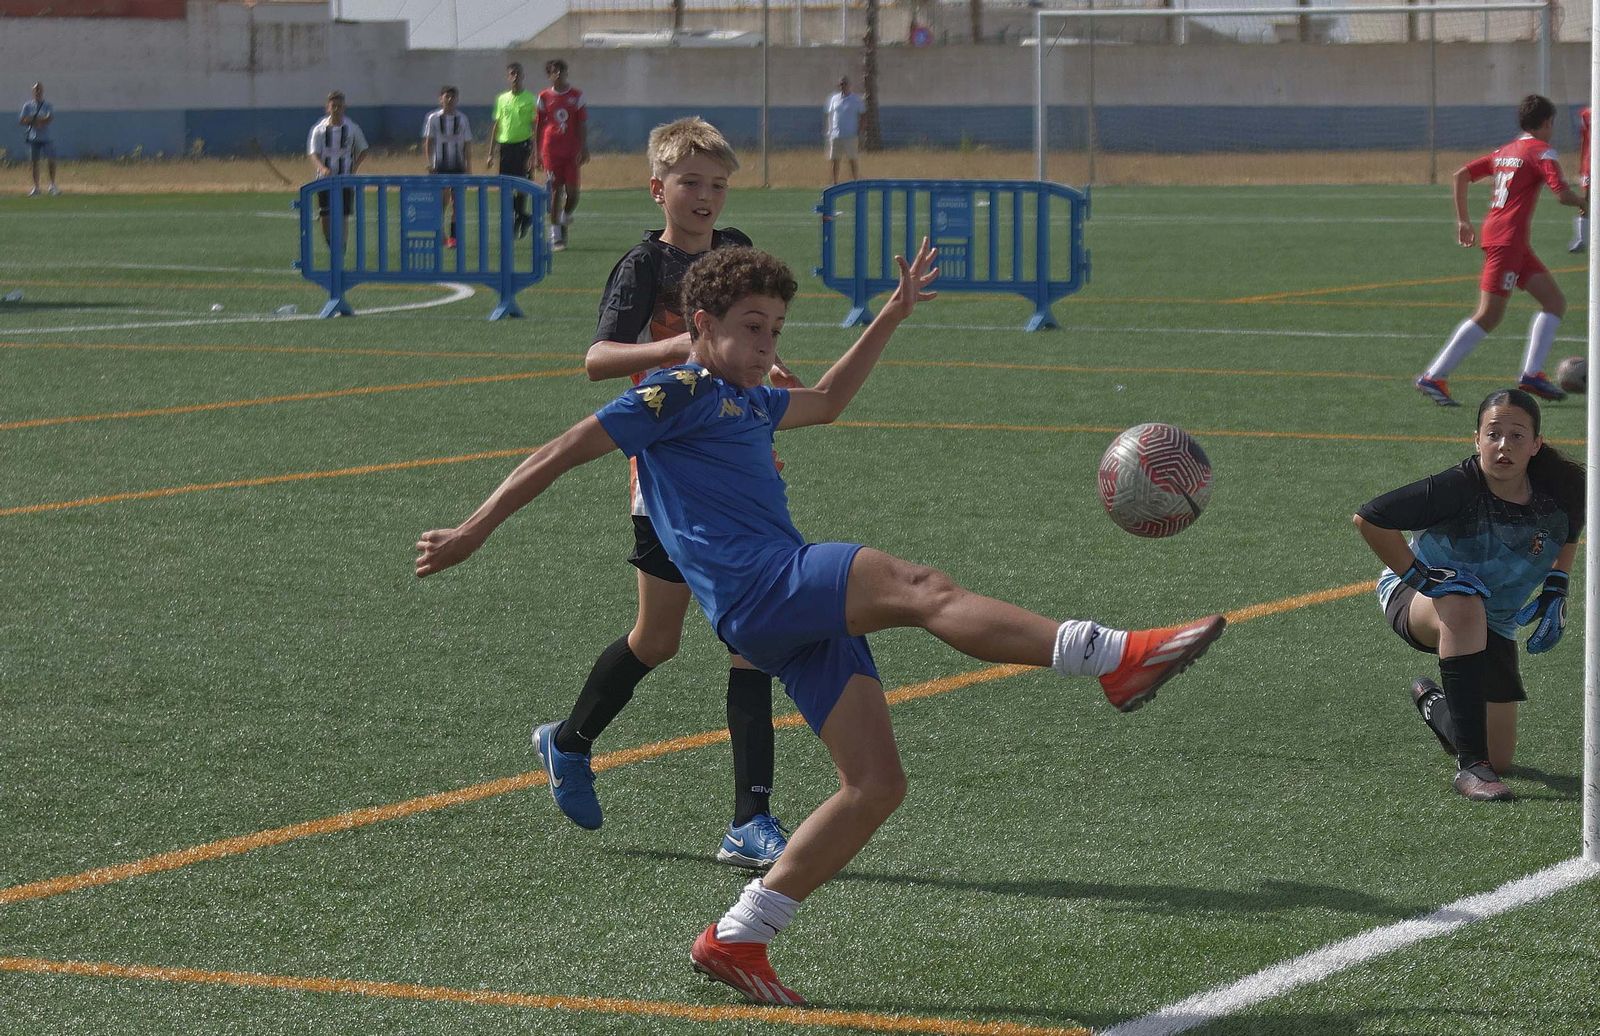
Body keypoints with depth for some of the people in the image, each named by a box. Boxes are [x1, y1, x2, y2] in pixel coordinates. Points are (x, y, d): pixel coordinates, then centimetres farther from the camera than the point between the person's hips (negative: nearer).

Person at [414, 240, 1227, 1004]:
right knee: (919, 587, -28)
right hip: (758, 589, -10)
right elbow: (559, 455, 1)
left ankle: (735, 940, 4)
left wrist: (894, 313, 43)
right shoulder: (678, 392, 2)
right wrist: (472, 533, -1)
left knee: (877, 784, 0)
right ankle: (1117, 661, -42)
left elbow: (827, 401, 46)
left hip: (800, 612, 10)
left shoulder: (746, 403, 28)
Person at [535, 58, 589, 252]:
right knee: (555, 191, -2)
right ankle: (555, 234, 2)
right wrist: (537, 154, 7)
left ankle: (566, 217, 25)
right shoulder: (544, 97, 5)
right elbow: (538, 126, 9)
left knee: (572, 191, -6)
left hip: (572, 151, 0)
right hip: (551, 150, 0)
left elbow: (582, 124, 3)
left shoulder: (577, 96, 4)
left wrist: (584, 148, -7)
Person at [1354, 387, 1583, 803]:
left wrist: (1556, 591, -5)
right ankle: (1470, 765, -37)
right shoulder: (1458, 487, -29)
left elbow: (1568, 537, 8)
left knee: (1499, 760, 3)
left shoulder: (1561, 492, -18)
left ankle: (1434, 704, 38)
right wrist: (1420, 576, -26)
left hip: (1496, 624, 4)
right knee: (1464, 608, -43)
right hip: (1415, 597, -4)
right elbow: (1368, 518, -24)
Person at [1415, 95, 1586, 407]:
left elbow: (1461, 174, 19)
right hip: (1508, 238, -9)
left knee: (1555, 303, 11)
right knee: (1489, 315, -11)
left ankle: (1532, 373, 4)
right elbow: (1562, 194, -16)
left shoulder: (1505, 151, 19)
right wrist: (1583, 204, 5)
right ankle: (1433, 377, -14)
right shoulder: (1541, 151, -5)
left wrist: (1462, 221, 21)